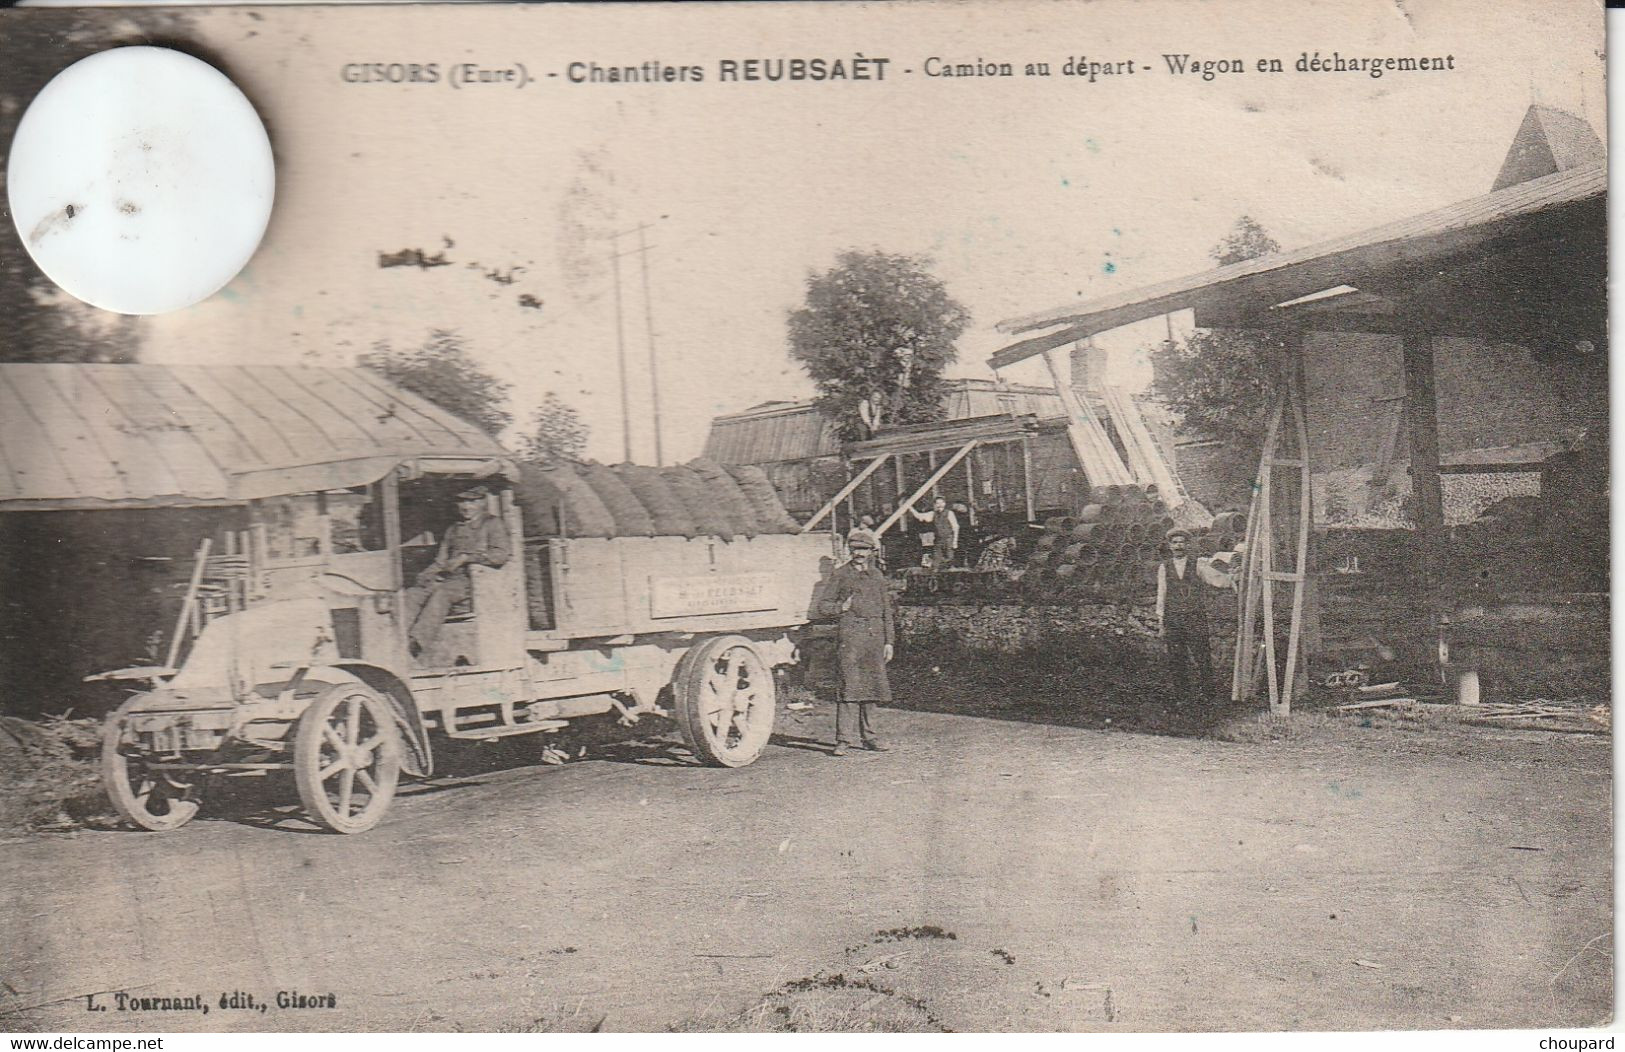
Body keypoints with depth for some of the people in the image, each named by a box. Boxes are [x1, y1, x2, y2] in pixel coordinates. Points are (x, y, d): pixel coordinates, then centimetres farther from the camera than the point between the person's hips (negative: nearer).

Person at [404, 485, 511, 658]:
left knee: (442, 592, -35)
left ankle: (418, 643, -43)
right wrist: (427, 574, 2)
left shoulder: (492, 524, 8)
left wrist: (465, 558, -12)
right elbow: (442, 561, 24)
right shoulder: (453, 530, 28)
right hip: (448, 579, 6)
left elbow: (502, 553, -8)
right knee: (412, 594, -19)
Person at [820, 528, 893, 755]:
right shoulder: (840, 574, 6)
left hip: (875, 634, 4)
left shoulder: (877, 576, 15)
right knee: (850, 684, -11)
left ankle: (868, 736, 17)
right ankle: (843, 739, -10)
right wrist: (841, 607, -15)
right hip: (850, 633, -4)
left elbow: (886, 610, 17)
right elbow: (826, 605, 6)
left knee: (872, 684, 7)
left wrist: (888, 641, 12)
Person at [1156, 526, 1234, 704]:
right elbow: (1161, 596, 11)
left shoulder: (1198, 565, 4)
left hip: (1196, 619, -2)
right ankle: (1183, 694, 13)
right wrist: (1160, 622, 9)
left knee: (1201, 657, -6)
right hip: (1173, 619, 2)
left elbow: (1219, 581, -7)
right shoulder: (1164, 568, 10)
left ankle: (1204, 692, 5)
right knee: (1177, 660, 2)